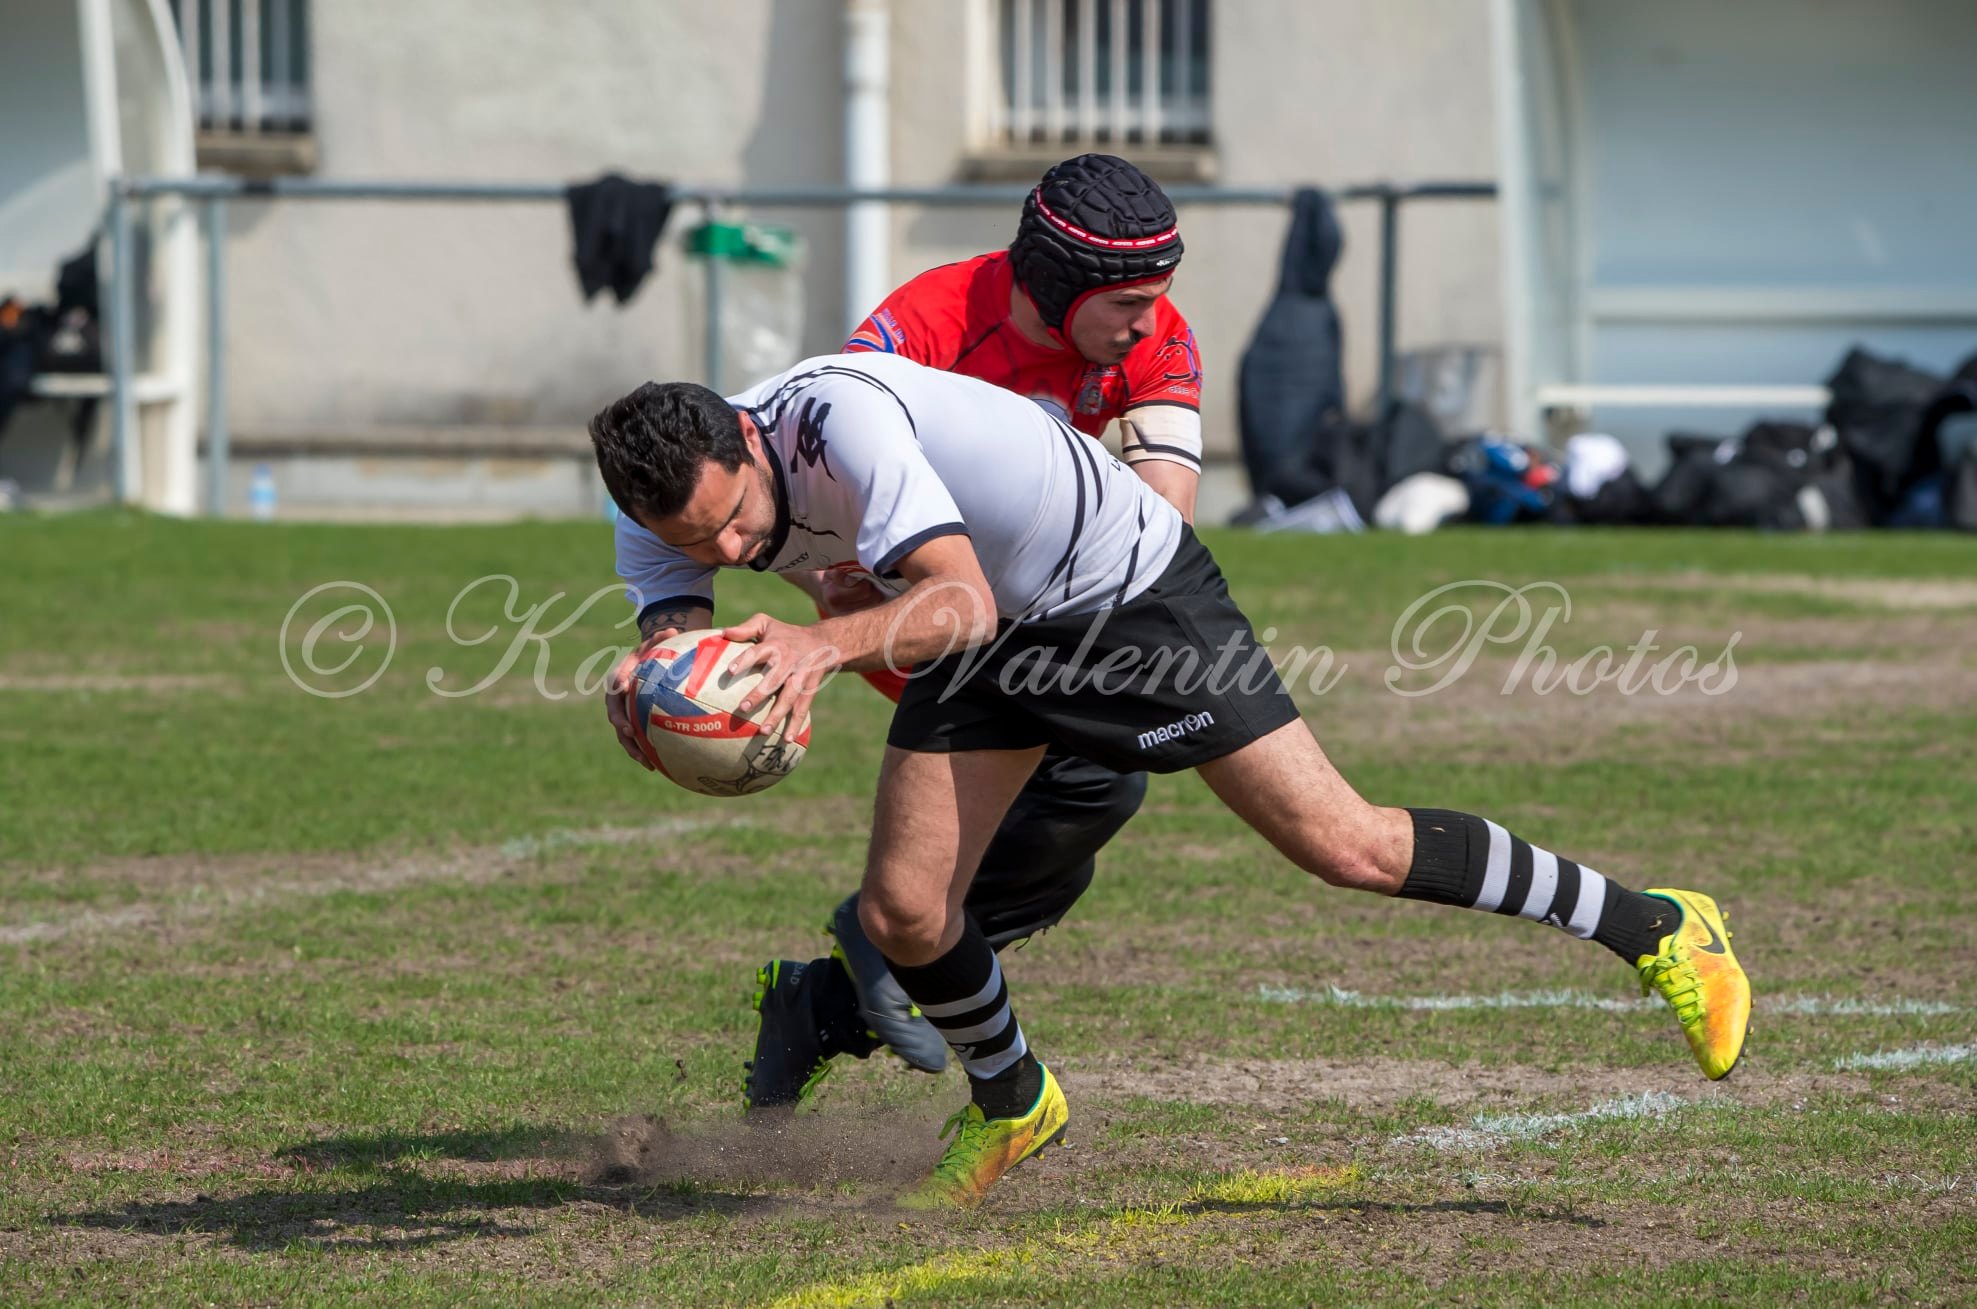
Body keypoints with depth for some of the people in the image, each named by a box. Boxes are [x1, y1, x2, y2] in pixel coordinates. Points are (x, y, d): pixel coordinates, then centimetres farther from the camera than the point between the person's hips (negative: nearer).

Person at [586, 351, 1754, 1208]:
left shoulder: (843, 420, -36)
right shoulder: (693, 495, -14)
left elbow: (959, 601, -44)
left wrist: (828, 640, -62)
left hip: (1134, 590, -7)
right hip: (998, 636, 7)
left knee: (1342, 846, -8)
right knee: (903, 908, -4)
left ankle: (1655, 929, 6)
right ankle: (1010, 1103, 28)